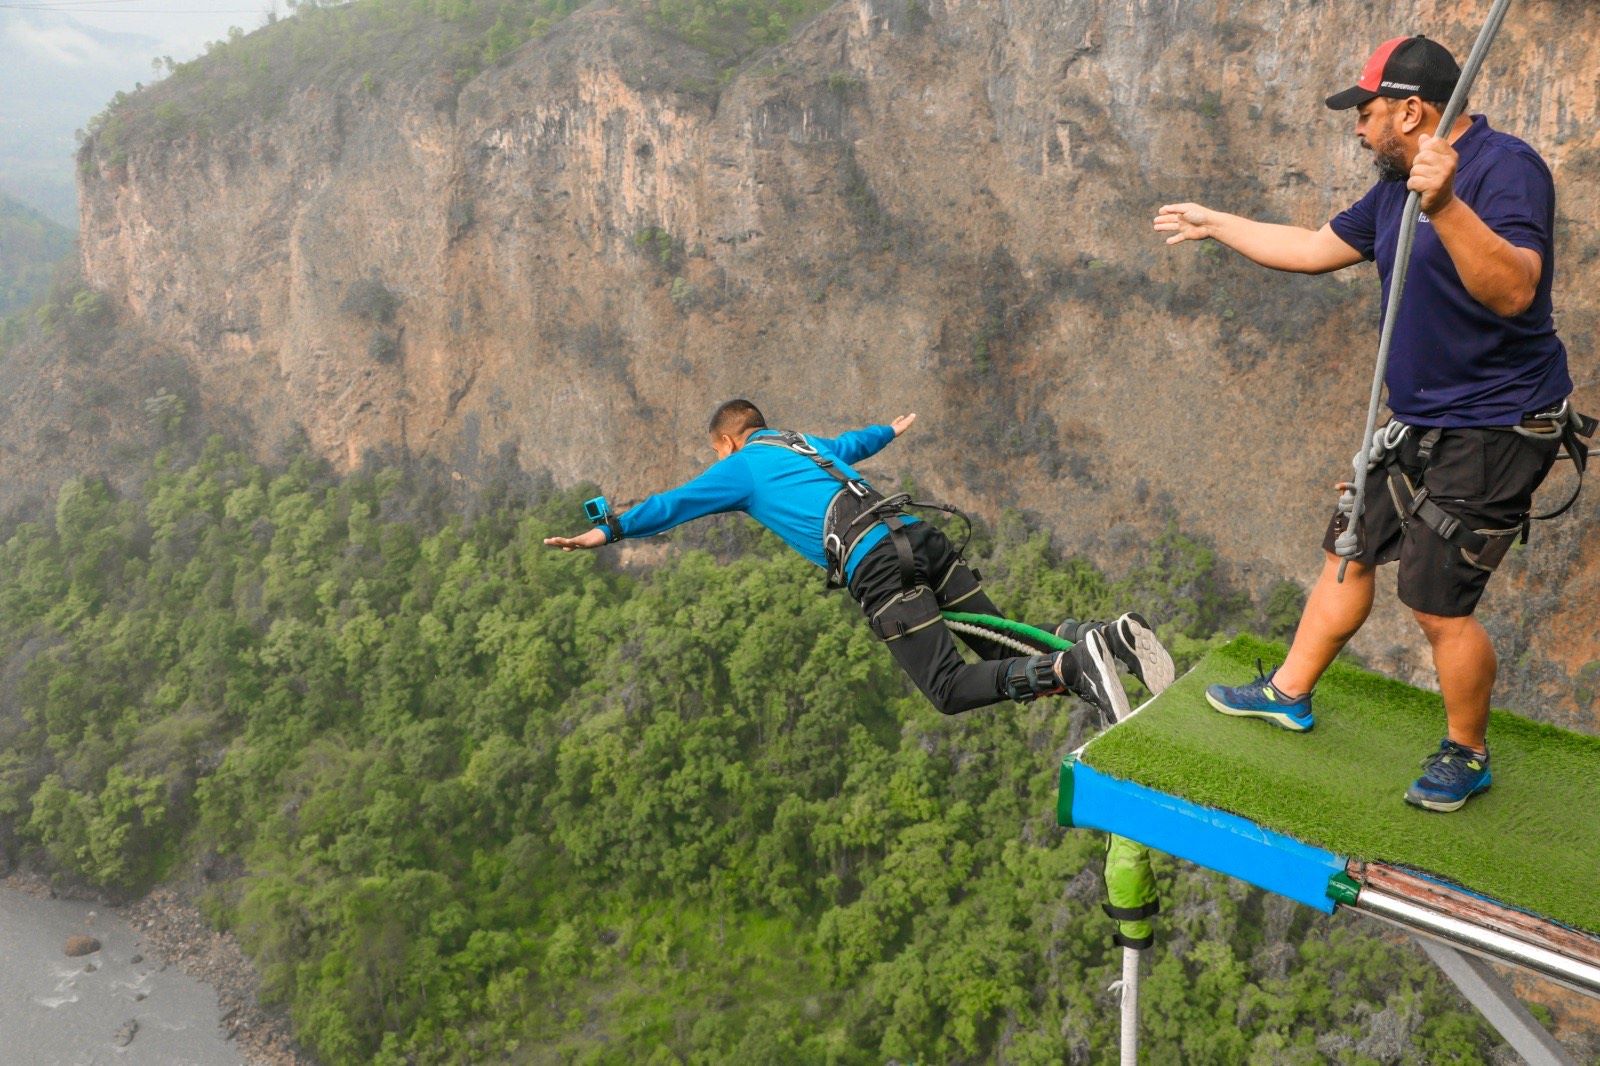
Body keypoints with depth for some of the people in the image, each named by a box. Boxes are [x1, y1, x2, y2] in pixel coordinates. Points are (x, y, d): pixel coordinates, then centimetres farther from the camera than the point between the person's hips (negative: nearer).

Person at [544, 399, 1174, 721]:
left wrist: (608, 532, 16)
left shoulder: (743, 466, 14)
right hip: (921, 534, 7)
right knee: (1003, 649, 12)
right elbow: (851, 444, 54)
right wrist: (890, 431, 75)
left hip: (877, 569, -7)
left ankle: (1069, 665, -30)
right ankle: (1107, 636, -14)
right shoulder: (805, 443, 34)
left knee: (951, 690, -6)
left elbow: (677, 503, 10)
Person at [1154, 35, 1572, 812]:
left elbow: (1513, 291, -35)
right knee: (1349, 552, 16)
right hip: (1418, 425, 9)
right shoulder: (1397, 187, 9)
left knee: (1438, 602, -6)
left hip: (1492, 428, -9)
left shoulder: (1504, 168, -20)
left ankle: (1466, 755, 16)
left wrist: (1447, 207, -48)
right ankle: (1289, 693, 33)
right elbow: (1318, 249, 23)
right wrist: (1216, 225, 28)